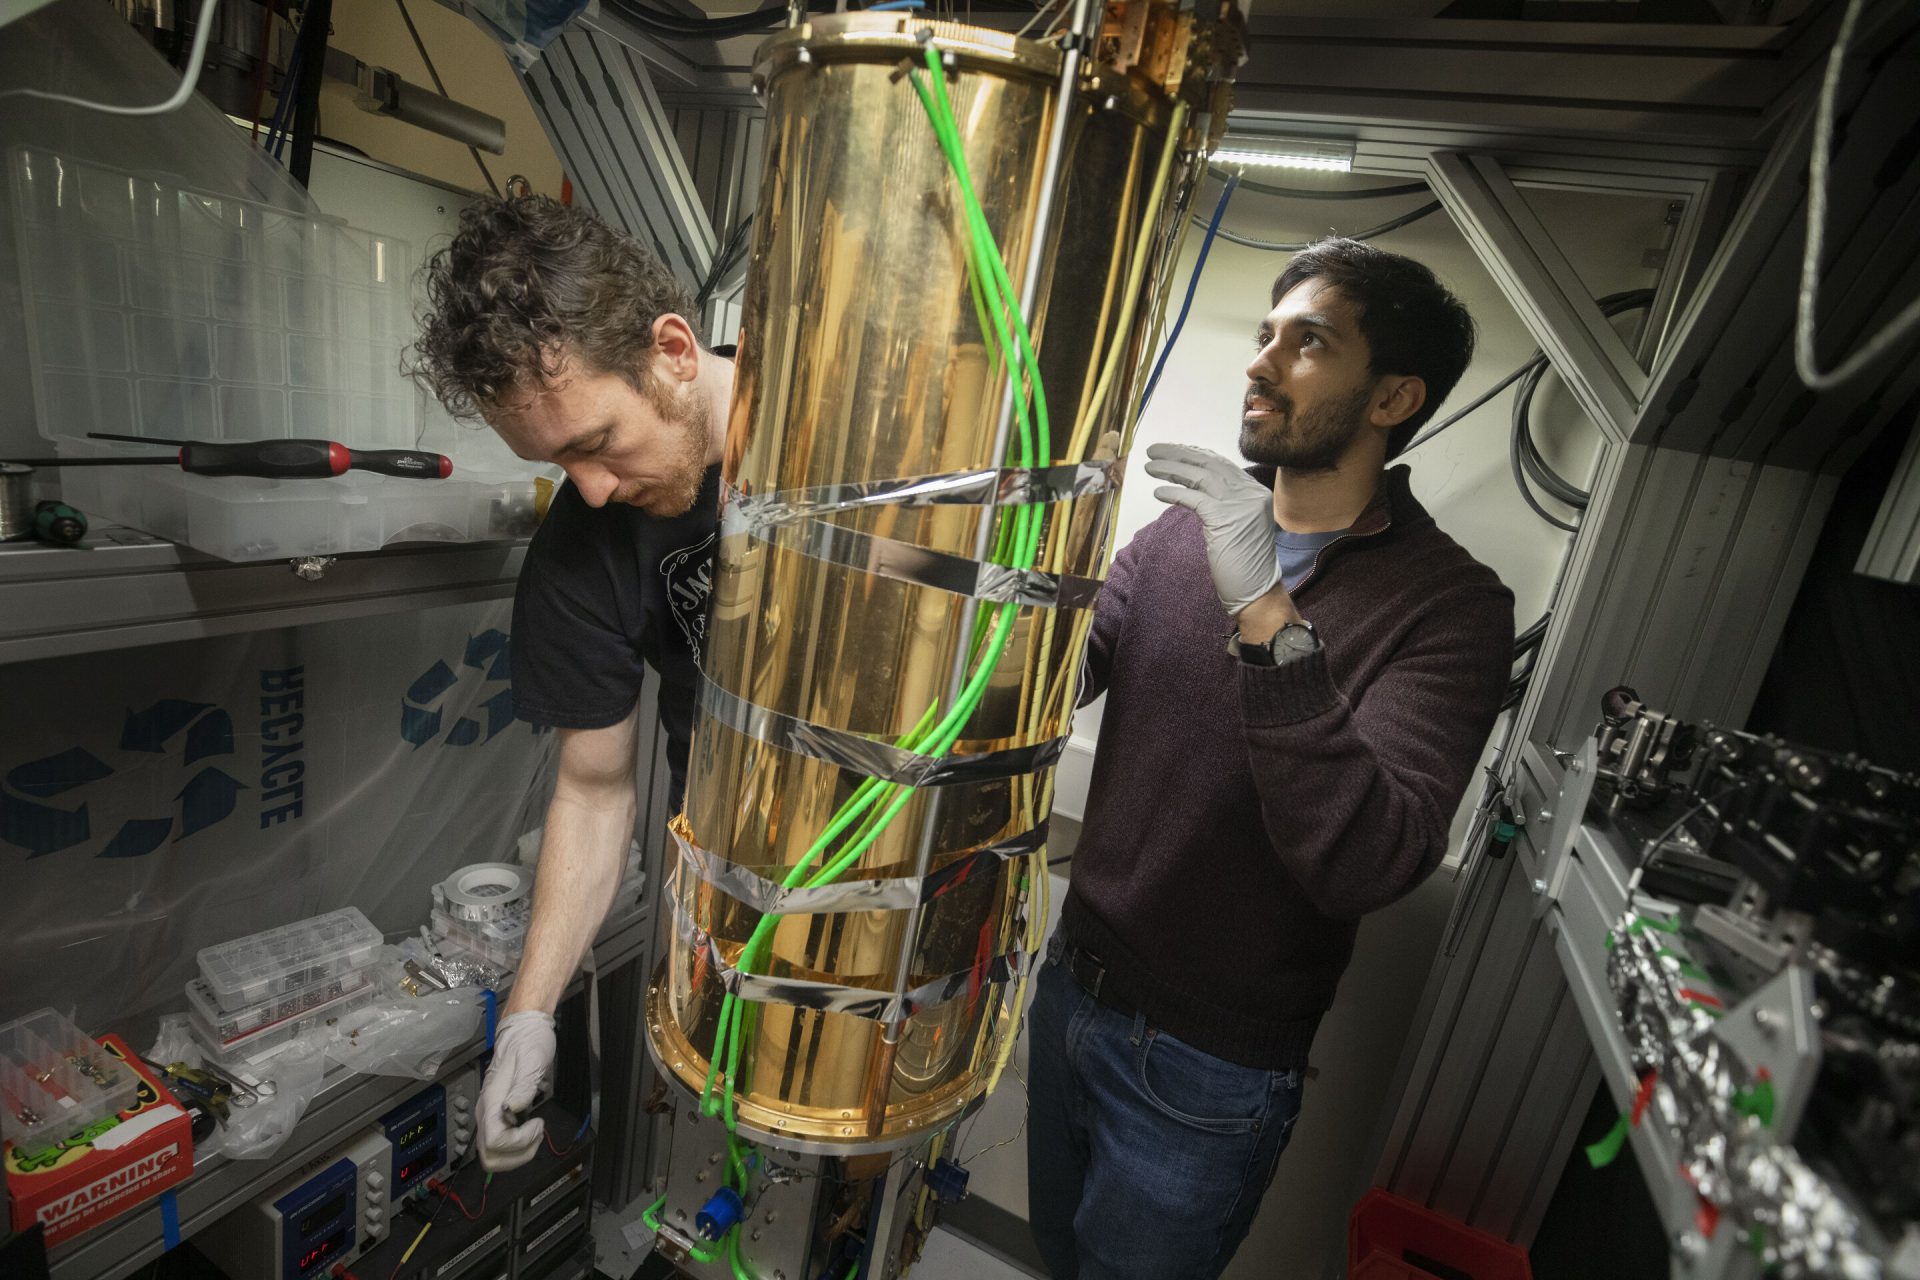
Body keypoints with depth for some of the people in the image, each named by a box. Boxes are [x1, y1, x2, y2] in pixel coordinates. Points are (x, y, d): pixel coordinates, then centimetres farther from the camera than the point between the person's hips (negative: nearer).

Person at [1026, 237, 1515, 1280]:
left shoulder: (1450, 605, -17)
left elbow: (1366, 865, -29)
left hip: (1204, 1074, -4)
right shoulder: (1184, 532, -2)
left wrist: (1266, 615, -36)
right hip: (1070, 988, 5)